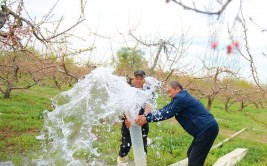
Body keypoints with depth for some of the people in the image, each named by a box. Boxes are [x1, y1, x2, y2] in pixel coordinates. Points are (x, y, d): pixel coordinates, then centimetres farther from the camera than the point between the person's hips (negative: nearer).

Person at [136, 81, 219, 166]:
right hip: (205, 129, 11)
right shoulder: (181, 98, 17)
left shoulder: (181, 98, -15)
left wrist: (147, 119, -6)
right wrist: (146, 116, 5)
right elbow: (165, 109, 12)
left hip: (208, 129, -11)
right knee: (191, 154, 20)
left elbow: (167, 113, -13)